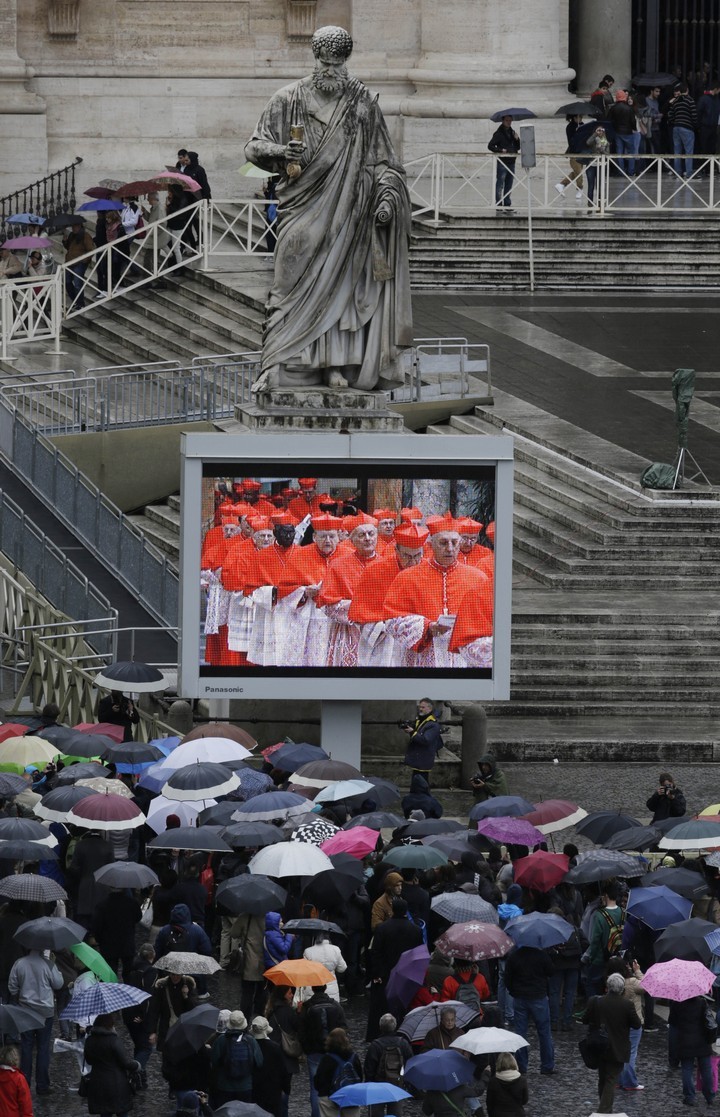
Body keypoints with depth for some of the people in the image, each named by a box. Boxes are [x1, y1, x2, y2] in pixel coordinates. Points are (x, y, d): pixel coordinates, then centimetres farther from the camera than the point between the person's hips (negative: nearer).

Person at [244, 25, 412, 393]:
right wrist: (282, 151, -17)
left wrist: (386, 196, -3)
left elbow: (380, 159, 10)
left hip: (347, 209, 1)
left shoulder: (363, 103, 7)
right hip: (304, 208, -1)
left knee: (339, 283, 0)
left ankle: (334, 365, 1)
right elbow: (255, 147, 3)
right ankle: (282, 365, -6)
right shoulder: (290, 100, 3)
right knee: (296, 285, -6)